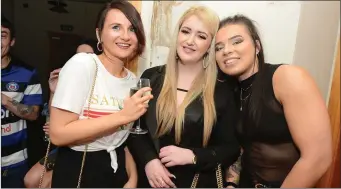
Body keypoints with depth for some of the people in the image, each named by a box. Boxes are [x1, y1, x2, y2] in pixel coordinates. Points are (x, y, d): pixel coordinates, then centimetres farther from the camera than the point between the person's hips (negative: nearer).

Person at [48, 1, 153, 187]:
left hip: (117, 170, 5)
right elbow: (58, 134, -22)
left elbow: (124, 135, 8)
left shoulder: (133, 80, 0)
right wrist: (122, 115, -24)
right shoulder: (82, 64, -17)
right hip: (77, 173, -5)